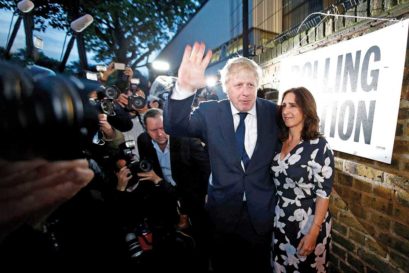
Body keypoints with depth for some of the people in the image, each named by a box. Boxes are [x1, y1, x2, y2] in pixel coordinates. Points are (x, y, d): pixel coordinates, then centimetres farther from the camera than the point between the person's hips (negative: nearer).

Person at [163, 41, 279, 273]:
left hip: (261, 212, 1)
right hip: (223, 211, 0)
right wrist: (185, 88, -42)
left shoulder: (273, 112, -7)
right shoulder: (210, 112, -11)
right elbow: (175, 127, -23)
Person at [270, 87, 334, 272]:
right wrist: (273, 214, 6)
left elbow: (323, 193, -16)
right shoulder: (280, 142, -2)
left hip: (307, 222, -5)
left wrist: (313, 233, -16)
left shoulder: (318, 146, -17)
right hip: (280, 221, 5)